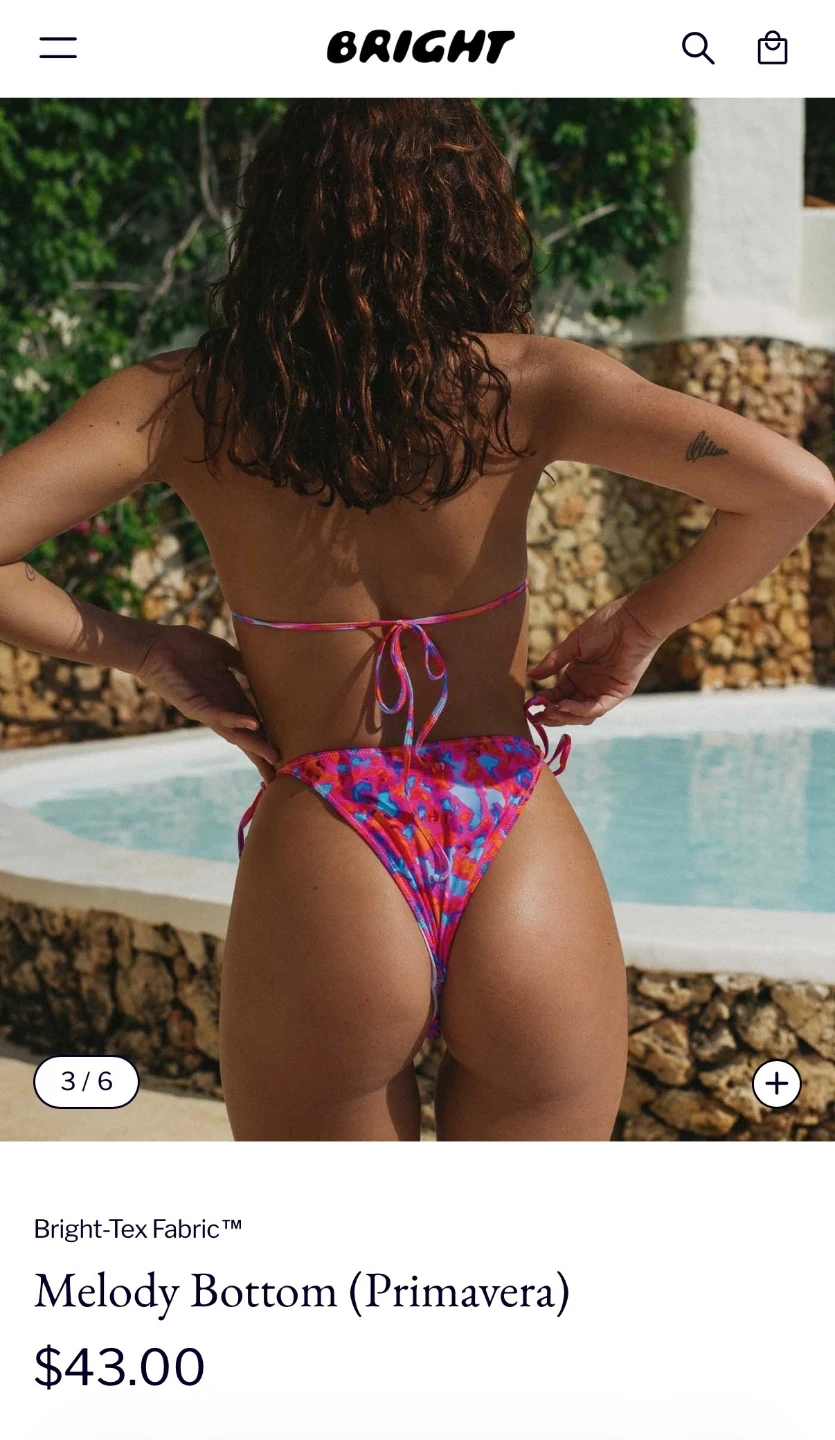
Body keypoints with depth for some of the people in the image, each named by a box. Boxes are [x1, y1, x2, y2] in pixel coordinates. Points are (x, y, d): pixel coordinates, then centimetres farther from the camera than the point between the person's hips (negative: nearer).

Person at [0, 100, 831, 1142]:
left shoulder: (184, 403, -1)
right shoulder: (528, 383, -2)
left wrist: (139, 650, 3)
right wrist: (639, 626, 5)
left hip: (317, 880, -1)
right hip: (528, 877, 1)